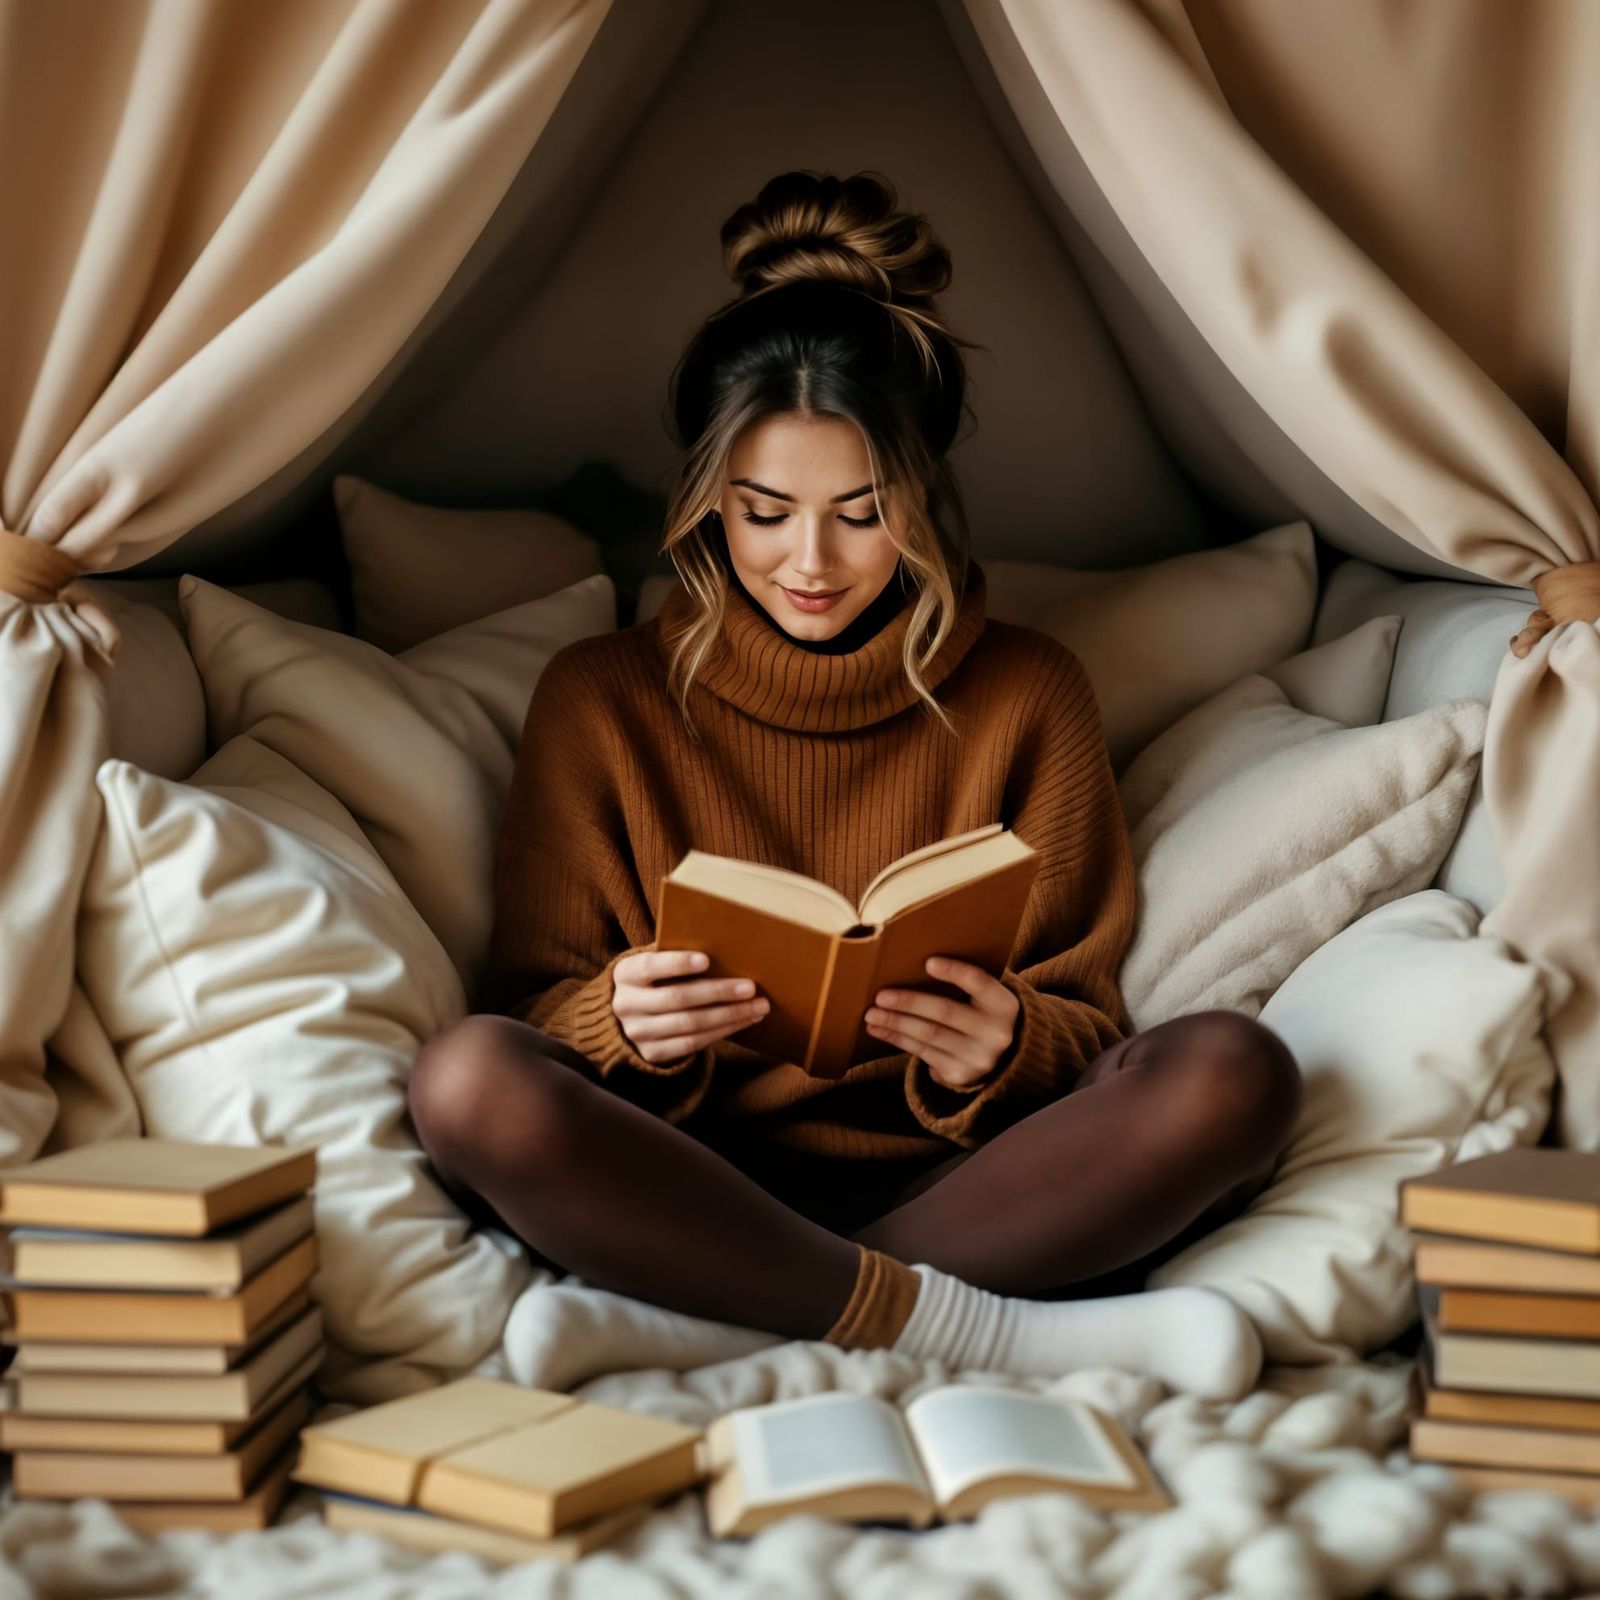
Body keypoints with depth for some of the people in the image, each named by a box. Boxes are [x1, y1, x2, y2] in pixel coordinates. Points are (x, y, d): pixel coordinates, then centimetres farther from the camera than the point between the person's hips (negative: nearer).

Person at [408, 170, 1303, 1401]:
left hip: (949, 1185, 1)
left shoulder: (1027, 694, 10)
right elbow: (530, 1004, 7)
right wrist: (620, 1020, -18)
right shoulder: (603, 699, 9)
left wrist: (1004, 1045, -17)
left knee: (1235, 1070, -25)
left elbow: (1085, 1018, 8)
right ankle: (981, 1332, -27)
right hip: (688, 1185, 0)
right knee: (467, 1076, -31)